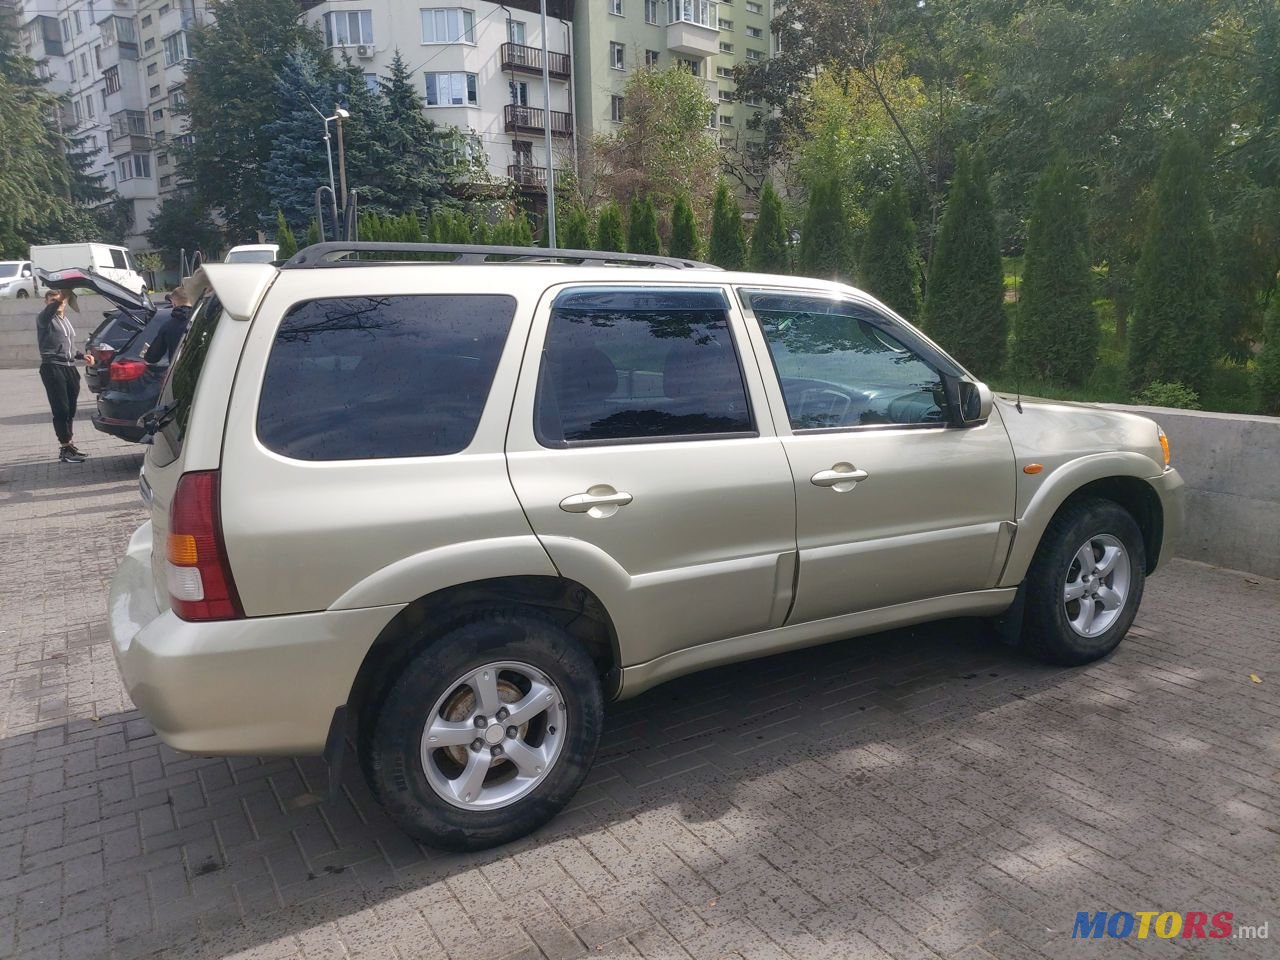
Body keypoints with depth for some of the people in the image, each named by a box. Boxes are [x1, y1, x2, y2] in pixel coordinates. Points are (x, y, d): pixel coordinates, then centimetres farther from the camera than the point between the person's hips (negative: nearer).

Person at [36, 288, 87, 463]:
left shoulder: (66, 320, 20)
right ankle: (66, 449, -8)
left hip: (69, 368, 7)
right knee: (61, 410, -9)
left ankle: (69, 445, 19)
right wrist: (57, 300, -42)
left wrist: (81, 356, 13)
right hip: (52, 368, -7)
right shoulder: (44, 319, -2)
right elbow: (50, 310, -27)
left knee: (70, 410, 10)